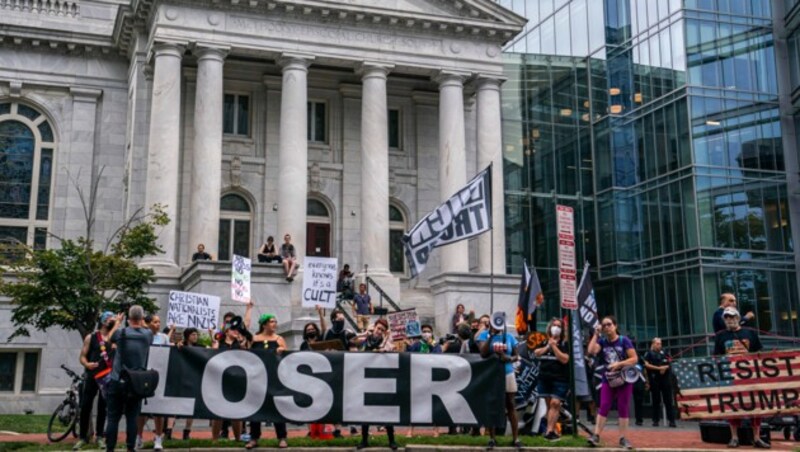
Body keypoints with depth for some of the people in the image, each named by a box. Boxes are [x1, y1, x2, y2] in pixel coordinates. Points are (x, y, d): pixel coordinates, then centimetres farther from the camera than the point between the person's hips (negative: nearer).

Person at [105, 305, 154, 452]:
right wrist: (142, 325, 35)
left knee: (113, 418, 4)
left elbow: (109, 340, 19)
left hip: (117, 382, -1)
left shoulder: (120, 333, -4)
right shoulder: (148, 334, -2)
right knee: (132, 418, 6)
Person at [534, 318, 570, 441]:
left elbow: (564, 359, -12)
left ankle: (549, 431, -19)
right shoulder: (544, 342, 15)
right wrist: (548, 346, -9)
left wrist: (554, 346, -13)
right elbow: (536, 353, 0)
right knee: (549, 404, 7)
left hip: (560, 379, -5)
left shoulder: (565, 343, 0)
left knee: (555, 403, -15)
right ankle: (551, 430, 13)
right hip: (545, 378, 5)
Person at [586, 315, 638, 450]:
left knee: (623, 408, 2)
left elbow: (634, 358, -9)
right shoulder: (602, 342, 3)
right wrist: (596, 334, -10)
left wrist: (619, 364, -21)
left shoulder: (624, 340, -5)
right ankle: (596, 436, -9)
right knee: (604, 406, -5)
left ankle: (623, 438, 7)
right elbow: (591, 351, -15)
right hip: (608, 379, 2)